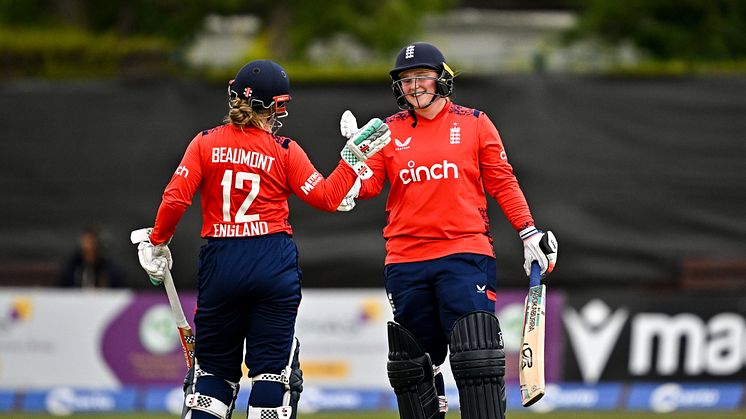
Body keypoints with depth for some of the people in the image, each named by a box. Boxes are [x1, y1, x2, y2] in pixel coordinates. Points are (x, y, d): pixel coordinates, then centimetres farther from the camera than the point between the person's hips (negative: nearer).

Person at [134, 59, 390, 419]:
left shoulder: (206, 144, 0)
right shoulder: (284, 151, -4)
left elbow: (175, 199, -6)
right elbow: (326, 198, -1)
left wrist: (157, 244, 8)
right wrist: (353, 156, 7)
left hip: (219, 264, 2)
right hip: (274, 265, -2)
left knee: (214, 367, 13)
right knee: (273, 367, 3)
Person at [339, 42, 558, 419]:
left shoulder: (474, 124, 5)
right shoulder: (389, 132, 9)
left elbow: (502, 183, 6)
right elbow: (370, 184, 4)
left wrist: (529, 232, -2)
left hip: (465, 255, -3)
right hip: (405, 260, 3)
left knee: (476, 356, -12)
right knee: (413, 361, 8)